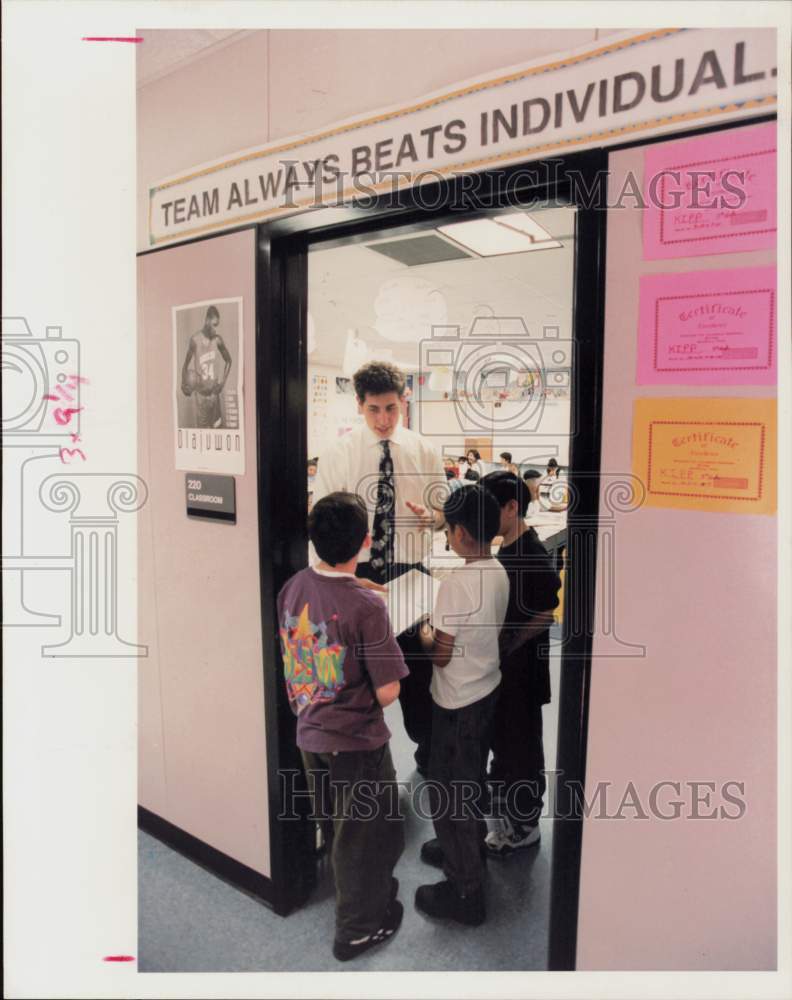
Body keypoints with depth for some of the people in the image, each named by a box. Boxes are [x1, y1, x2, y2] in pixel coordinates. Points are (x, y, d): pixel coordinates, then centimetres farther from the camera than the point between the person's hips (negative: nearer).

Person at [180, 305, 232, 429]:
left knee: (218, 426, 6)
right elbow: (185, 365, -6)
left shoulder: (218, 339, -3)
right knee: (201, 427, 0)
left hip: (214, 391, 4)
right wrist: (184, 386, -6)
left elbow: (228, 360, 13)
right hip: (200, 392, -3)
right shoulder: (195, 340, -14)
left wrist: (223, 380, 4)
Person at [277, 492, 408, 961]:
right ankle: (359, 928, 36)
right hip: (355, 741, -6)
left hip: (310, 733, 7)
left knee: (340, 826, 27)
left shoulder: (293, 588, -8)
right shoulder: (366, 606, -27)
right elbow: (387, 693, -22)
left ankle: (373, 889, 51)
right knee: (367, 834, 17)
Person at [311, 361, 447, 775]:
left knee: (417, 664, 11)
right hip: (356, 573, -1)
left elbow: (445, 511, 8)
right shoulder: (338, 453, -4)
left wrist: (430, 515, -17)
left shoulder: (424, 451, 1)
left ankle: (428, 753, 35)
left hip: (411, 572, 1)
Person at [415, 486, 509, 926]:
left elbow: (442, 654, -21)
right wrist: (443, 629, 10)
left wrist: (425, 636, -3)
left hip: (459, 702, -8)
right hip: (488, 689, 8)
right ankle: (469, 848, 46)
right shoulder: (499, 572, -2)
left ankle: (466, 892, 20)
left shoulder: (456, 584, -28)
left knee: (449, 793, 7)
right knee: (473, 781, 26)